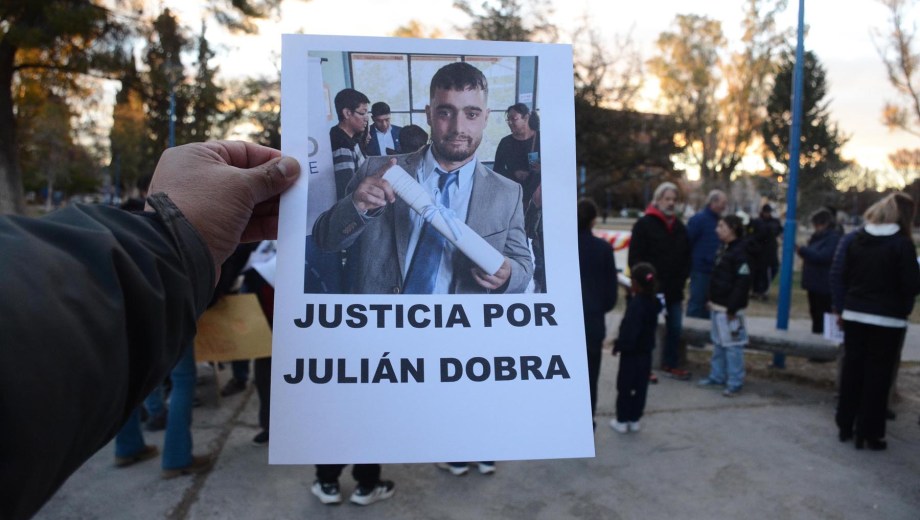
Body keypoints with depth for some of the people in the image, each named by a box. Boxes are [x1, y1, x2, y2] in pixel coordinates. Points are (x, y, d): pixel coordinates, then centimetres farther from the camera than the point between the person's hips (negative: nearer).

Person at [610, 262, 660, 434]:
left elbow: (629, 330, -23)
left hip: (631, 352, -7)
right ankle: (634, 419, 21)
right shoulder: (654, 302, 2)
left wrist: (619, 345, -12)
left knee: (624, 387, 5)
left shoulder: (636, 304, -23)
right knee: (640, 387, 13)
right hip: (646, 352, 7)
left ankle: (622, 420, 12)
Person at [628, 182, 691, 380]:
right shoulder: (644, 224, -8)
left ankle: (670, 364, 26)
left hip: (674, 289, 6)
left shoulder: (679, 227, 13)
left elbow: (686, 257, 20)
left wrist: (682, 279, 7)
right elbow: (635, 258, -12)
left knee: (675, 329, 12)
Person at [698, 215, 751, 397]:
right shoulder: (724, 249, 15)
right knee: (718, 343, 17)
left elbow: (743, 282, -19)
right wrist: (712, 300, 17)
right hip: (717, 306, 10)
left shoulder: (740, 252, -15)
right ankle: (717, 376, 27)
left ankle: (735, 382, 2)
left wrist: (732, 308, -20)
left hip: (729, 308, -10)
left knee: (732, 345, -5)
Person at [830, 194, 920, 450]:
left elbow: (838, 275, 2)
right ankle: (868, 434, 10)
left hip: (855, 315, 4)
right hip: (888, 320, -4)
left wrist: (841, 307, 8)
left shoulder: (853, 239, 1)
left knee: (852, 370, 13)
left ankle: (845, 426, 23)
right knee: (877, 376, 5)